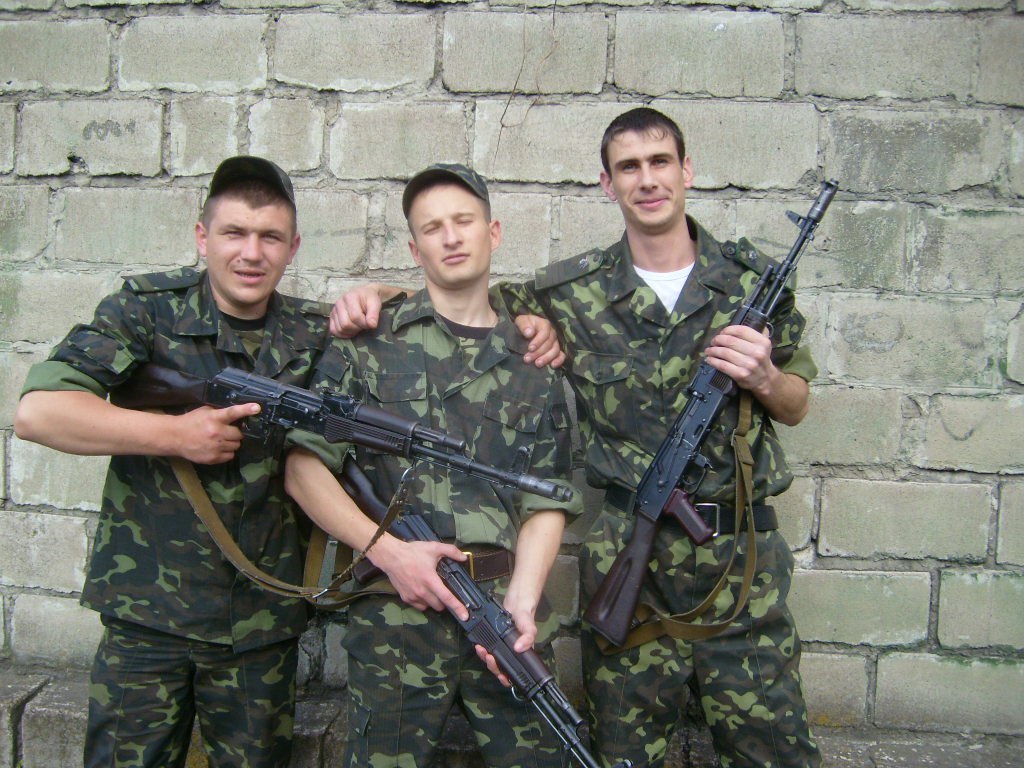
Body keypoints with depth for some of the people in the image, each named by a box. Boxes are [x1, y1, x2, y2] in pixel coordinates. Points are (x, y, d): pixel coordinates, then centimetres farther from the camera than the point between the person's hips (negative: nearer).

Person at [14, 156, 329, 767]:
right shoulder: (147, 310, -4)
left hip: (264, 626, 2)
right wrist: (173, 433, -19)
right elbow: (37, 412, -14)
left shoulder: (315, 334, 2)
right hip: (147, 618, -2)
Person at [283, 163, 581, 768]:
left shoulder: (536, 361, 8)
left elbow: (548, 500, 4)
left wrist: (523, 597, -11)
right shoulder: (371, 339, 2)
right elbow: (304, 466, -1)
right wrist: (386, 549, -12)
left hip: (510, 613, 2)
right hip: (395, 612, -2)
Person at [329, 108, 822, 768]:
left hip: (745, 552, 1)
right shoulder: (573, 293, -1)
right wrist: (378, 292, -10)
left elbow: (798, 405, 12)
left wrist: (763, 376, -10)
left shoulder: (756, 278, 3)